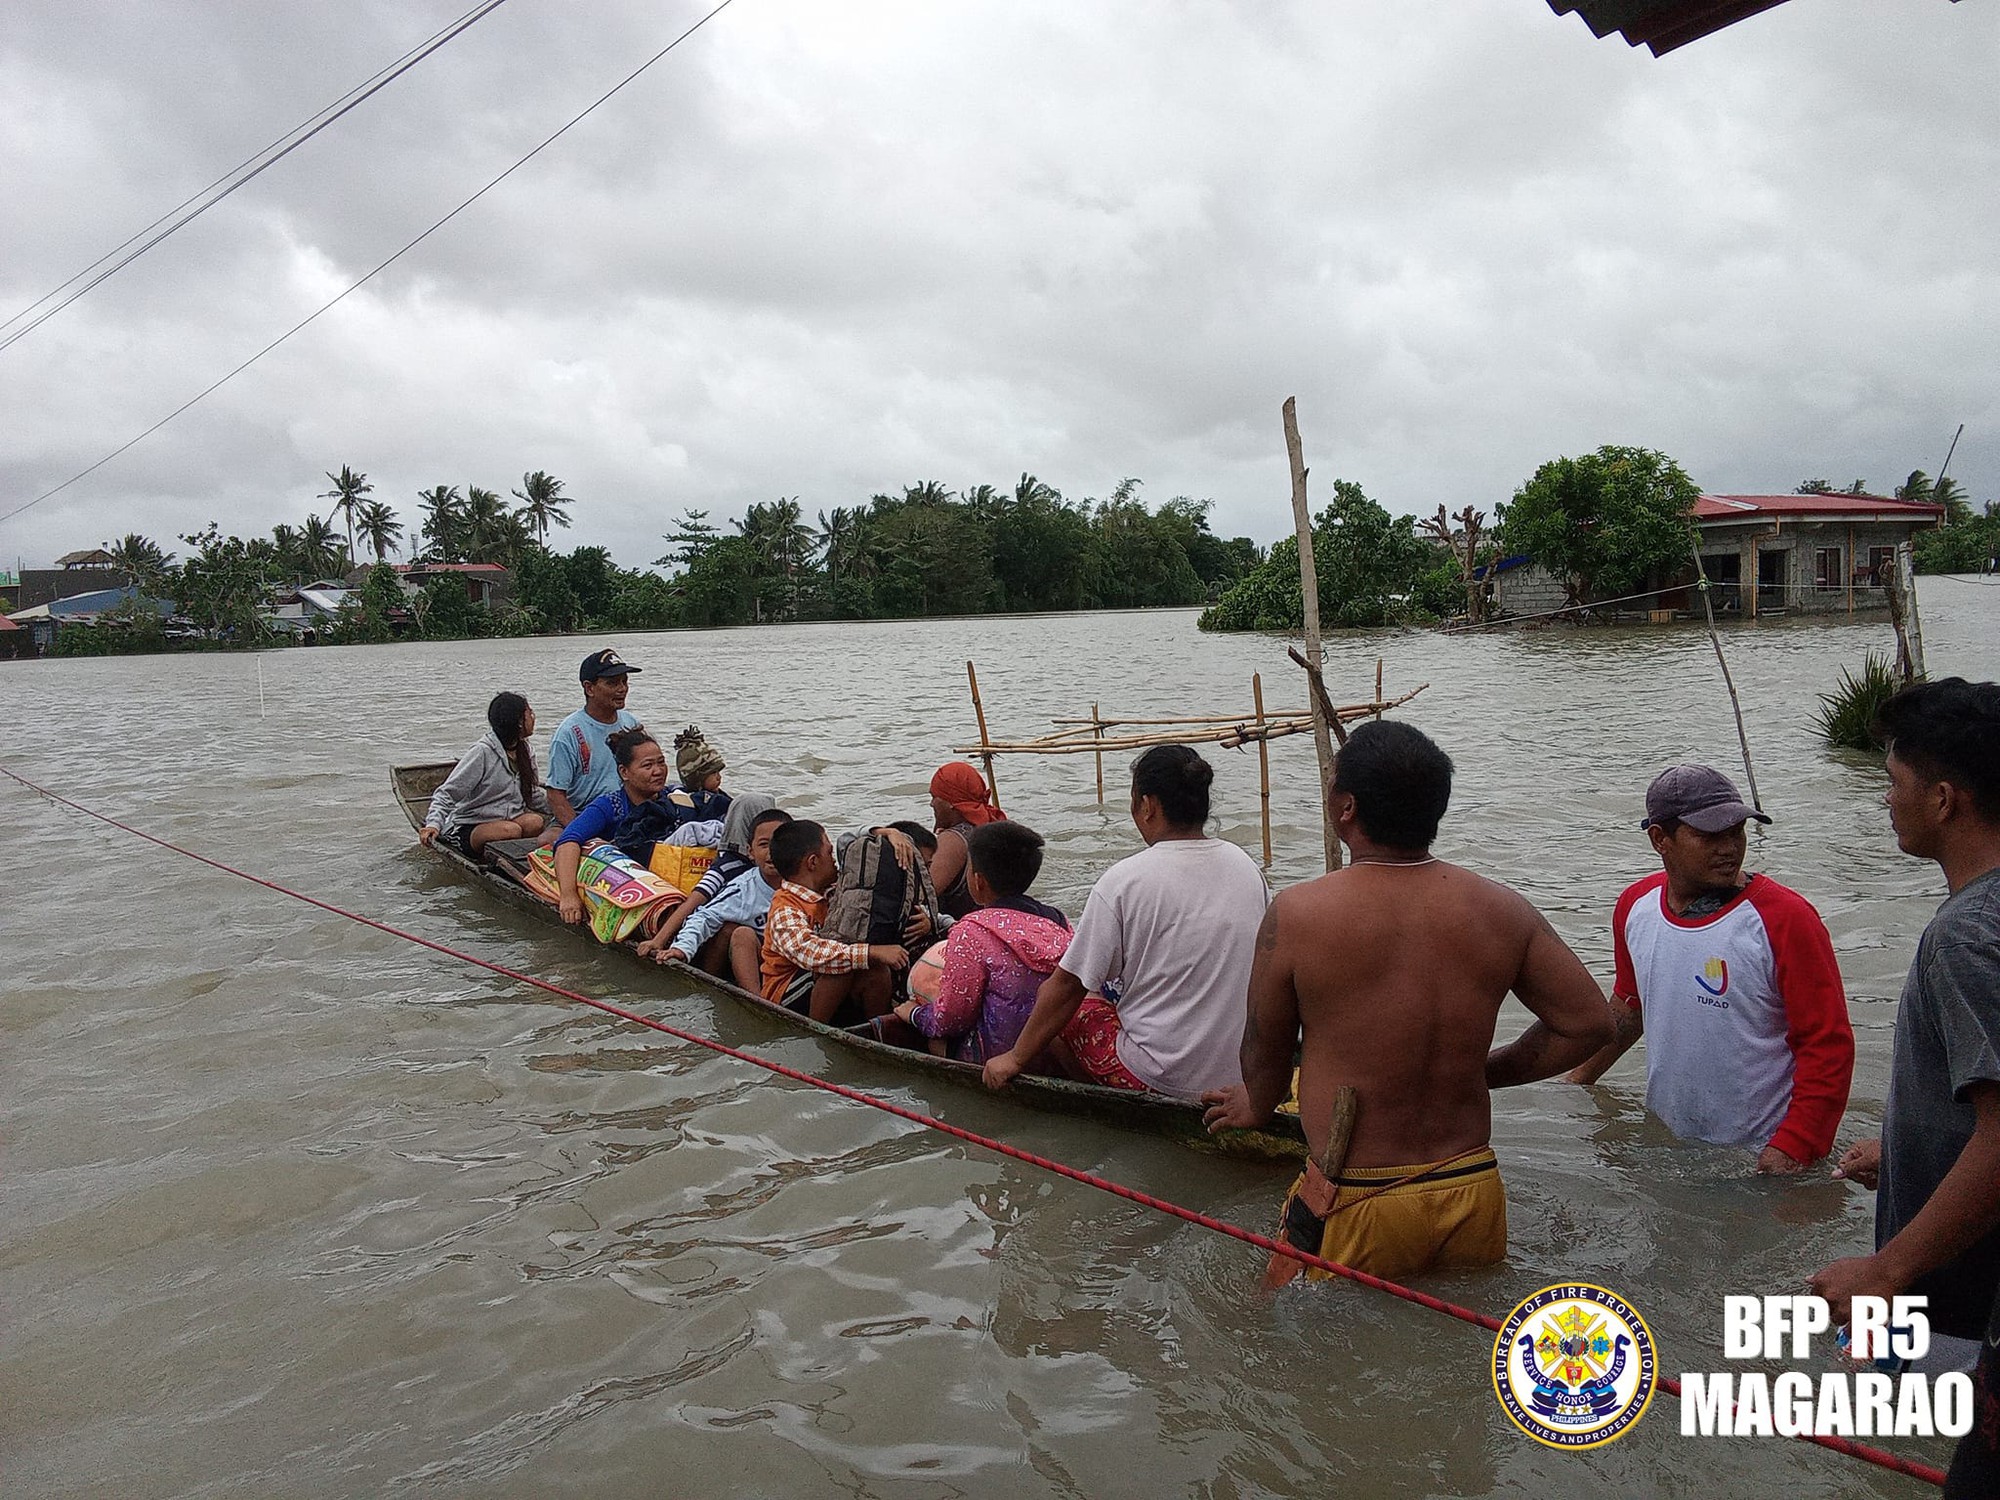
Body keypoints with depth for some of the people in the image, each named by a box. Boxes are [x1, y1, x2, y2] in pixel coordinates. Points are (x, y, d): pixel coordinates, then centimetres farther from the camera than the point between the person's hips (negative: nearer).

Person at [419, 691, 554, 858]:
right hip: (467, 829, -6)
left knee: (536, 821, -27)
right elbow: (446, 794, -14)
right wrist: (434, 824, -30)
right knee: (511, 830, -37)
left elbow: (532, 794, 19)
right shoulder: (482, 752, -15)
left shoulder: (524, 750, 8)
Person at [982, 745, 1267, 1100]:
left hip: (1158, 1080, -6)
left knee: (1049, 994, 16)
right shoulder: (1247, 867, 1)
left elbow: (1069, 985, -10)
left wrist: (1016, 1057, 2)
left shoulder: (1124, 880, -15)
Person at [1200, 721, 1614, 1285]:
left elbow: (1263, 1052, 1)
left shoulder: (1295, 915, -14)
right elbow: (1588, 1024, 5)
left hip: (1352, 1206, -3)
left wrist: (1255, 1107, 23)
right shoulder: (1502, 910, -4)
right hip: (1474, 1192, 4)